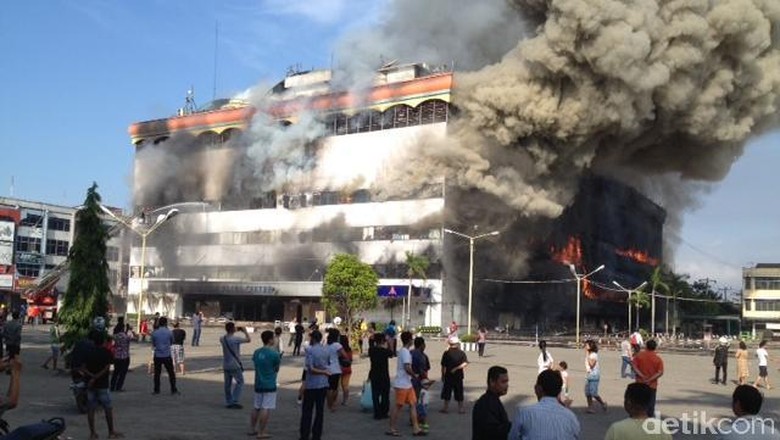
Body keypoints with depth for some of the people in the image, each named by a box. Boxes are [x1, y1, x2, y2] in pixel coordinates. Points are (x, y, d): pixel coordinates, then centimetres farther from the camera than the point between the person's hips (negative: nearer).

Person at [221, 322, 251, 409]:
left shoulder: (222, 339, 0)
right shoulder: (236, 338, -18)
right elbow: (248, 340, -10)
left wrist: (236, 331, 20)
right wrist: (245, 331, 4)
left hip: (226, 365, 6)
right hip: (235, 365, -6)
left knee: (228, 384, 11)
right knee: (240, 382, 5)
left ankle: (228, 402, 15)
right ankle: (235, 401, -1)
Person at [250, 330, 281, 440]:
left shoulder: (256, 352, 5)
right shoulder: (274, 354, -15)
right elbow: (277, 369, -3)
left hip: (258, 384, 7)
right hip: (269, 385, -7)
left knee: (257, 407, 17)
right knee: (266, 408, -3)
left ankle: (252, 429, 25)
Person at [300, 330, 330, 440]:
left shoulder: (310, 350, -13)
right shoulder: (326, 350, 5)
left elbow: (310, 369, -19)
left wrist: (324, 372, -11)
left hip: (311, 385, -5)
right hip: (323, 384, 5)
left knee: (307, 411, 4)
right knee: (320, 410, 9)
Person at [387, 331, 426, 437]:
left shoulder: (402, 351, 13)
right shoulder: (405, 352, -17)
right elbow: (407, 368, -25)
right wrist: (415, 375, -10)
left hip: (407, 384, 9)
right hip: (402, 384, -9)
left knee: (413, 404, 8)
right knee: (398, 406, -1)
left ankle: (416, 428, 9)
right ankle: (392, 429, 7)